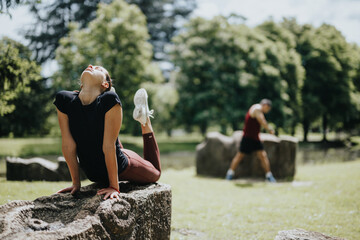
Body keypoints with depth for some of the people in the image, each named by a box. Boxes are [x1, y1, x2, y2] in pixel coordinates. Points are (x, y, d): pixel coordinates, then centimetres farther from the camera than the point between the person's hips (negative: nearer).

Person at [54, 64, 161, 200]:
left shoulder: (110, 100, -33)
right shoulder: (64, 100, -23)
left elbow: (109, 146, -32)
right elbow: (68, 144, -19)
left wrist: (114, 187, -27)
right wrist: (76, 183, -15)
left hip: (121, 167, -3)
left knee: (155, 173, 28)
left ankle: (145, 121, 33)